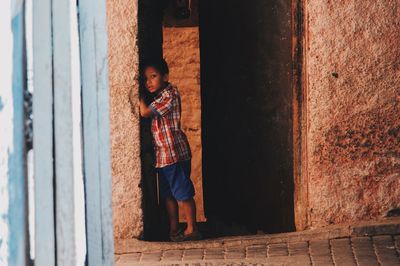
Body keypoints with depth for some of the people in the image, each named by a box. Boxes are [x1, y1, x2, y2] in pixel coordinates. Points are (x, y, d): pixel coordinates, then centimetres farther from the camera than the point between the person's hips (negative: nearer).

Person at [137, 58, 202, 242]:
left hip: (174, 152, -10)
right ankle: (174, 229, 19)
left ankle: (191, 229, 0)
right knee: (168, 194, 13)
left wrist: (139, 96, -8)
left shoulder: (169, 94, -14)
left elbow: (145, 112, -18)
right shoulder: (159, 97, 15)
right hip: (163, 154, 10)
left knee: (183, 193, -4)